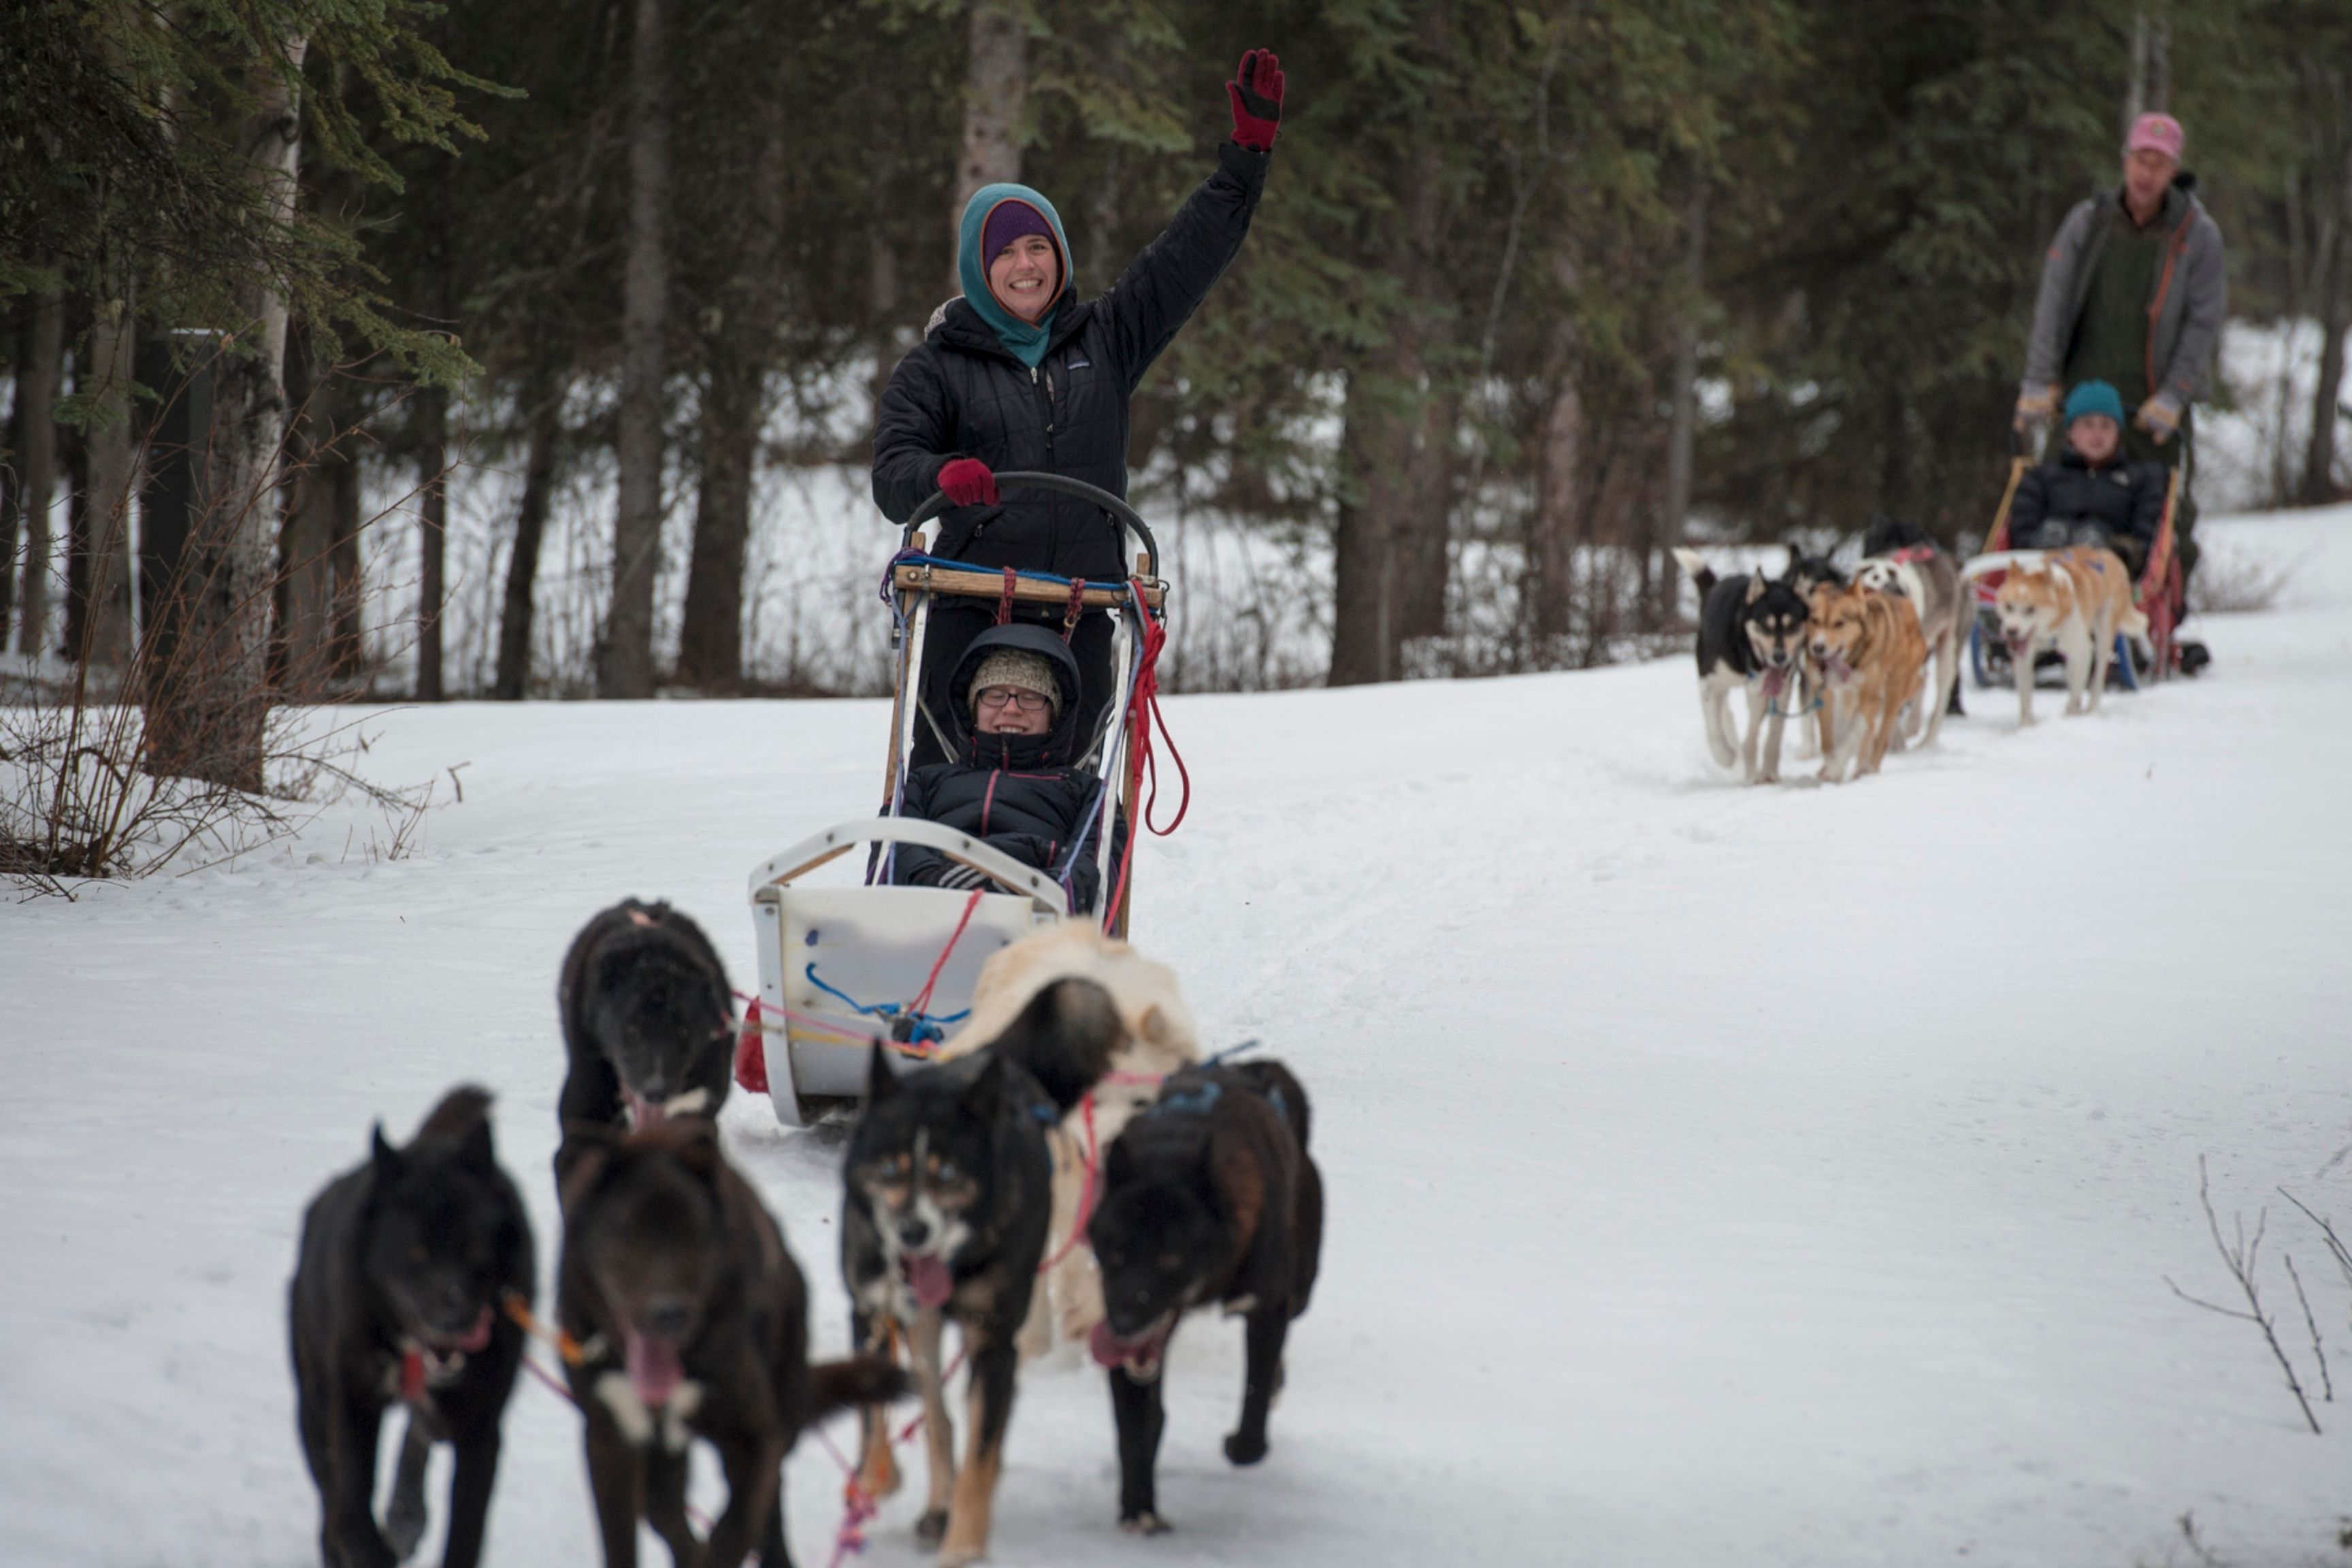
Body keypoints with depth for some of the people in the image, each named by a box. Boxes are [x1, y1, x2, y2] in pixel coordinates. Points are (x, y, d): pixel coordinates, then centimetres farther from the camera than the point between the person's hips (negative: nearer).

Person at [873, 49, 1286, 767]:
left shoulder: (1103, 339, 15)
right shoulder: (934, 369, 6)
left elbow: (1189, 255, 13)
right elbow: (892, 476, -5)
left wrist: (1248, 151, 7)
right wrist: (941, 478, -28)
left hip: (1080, 618, 3)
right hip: (970, 616, -3)